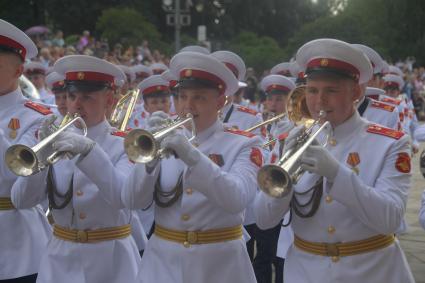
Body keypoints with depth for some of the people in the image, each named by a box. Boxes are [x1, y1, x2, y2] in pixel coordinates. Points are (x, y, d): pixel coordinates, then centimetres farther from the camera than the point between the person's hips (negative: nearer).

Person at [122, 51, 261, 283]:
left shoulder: (242, 144, -2)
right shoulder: (164, 141, 4)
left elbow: (237, 200, -19)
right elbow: (132, 201, -5)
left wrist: (192, 155, -28)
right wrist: (150, 155, -20)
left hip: (218, 264, -2)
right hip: (163, 261, 2)